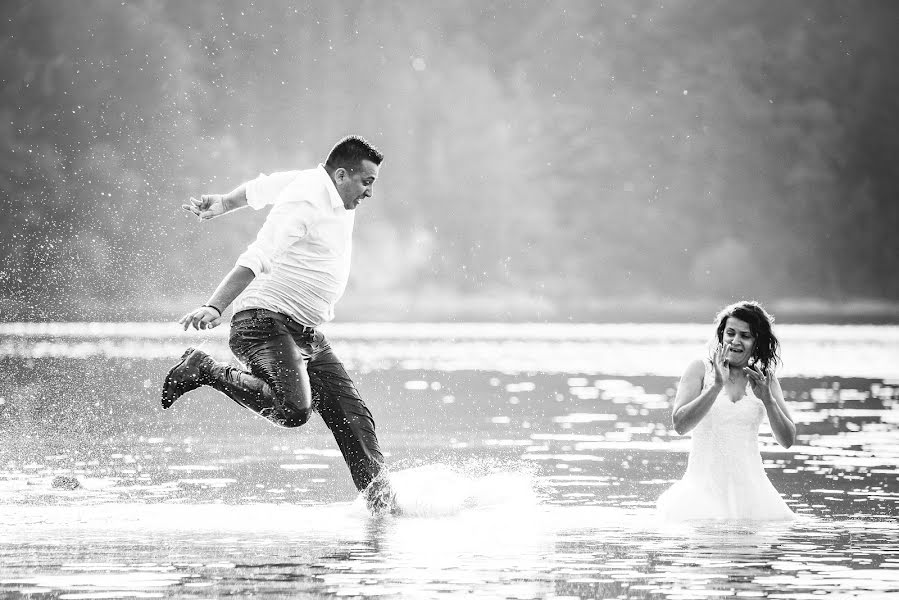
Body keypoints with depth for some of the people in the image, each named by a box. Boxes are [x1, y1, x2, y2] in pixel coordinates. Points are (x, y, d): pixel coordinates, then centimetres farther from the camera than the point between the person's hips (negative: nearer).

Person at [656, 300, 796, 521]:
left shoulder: (765, 379, 8)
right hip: (705, 485, -2)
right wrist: (717, 386, -20)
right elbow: (680, 424, -11)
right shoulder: (701, 369, 2)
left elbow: (787, 441, 4)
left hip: (749, 485, 2)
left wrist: (767, 399, -11)